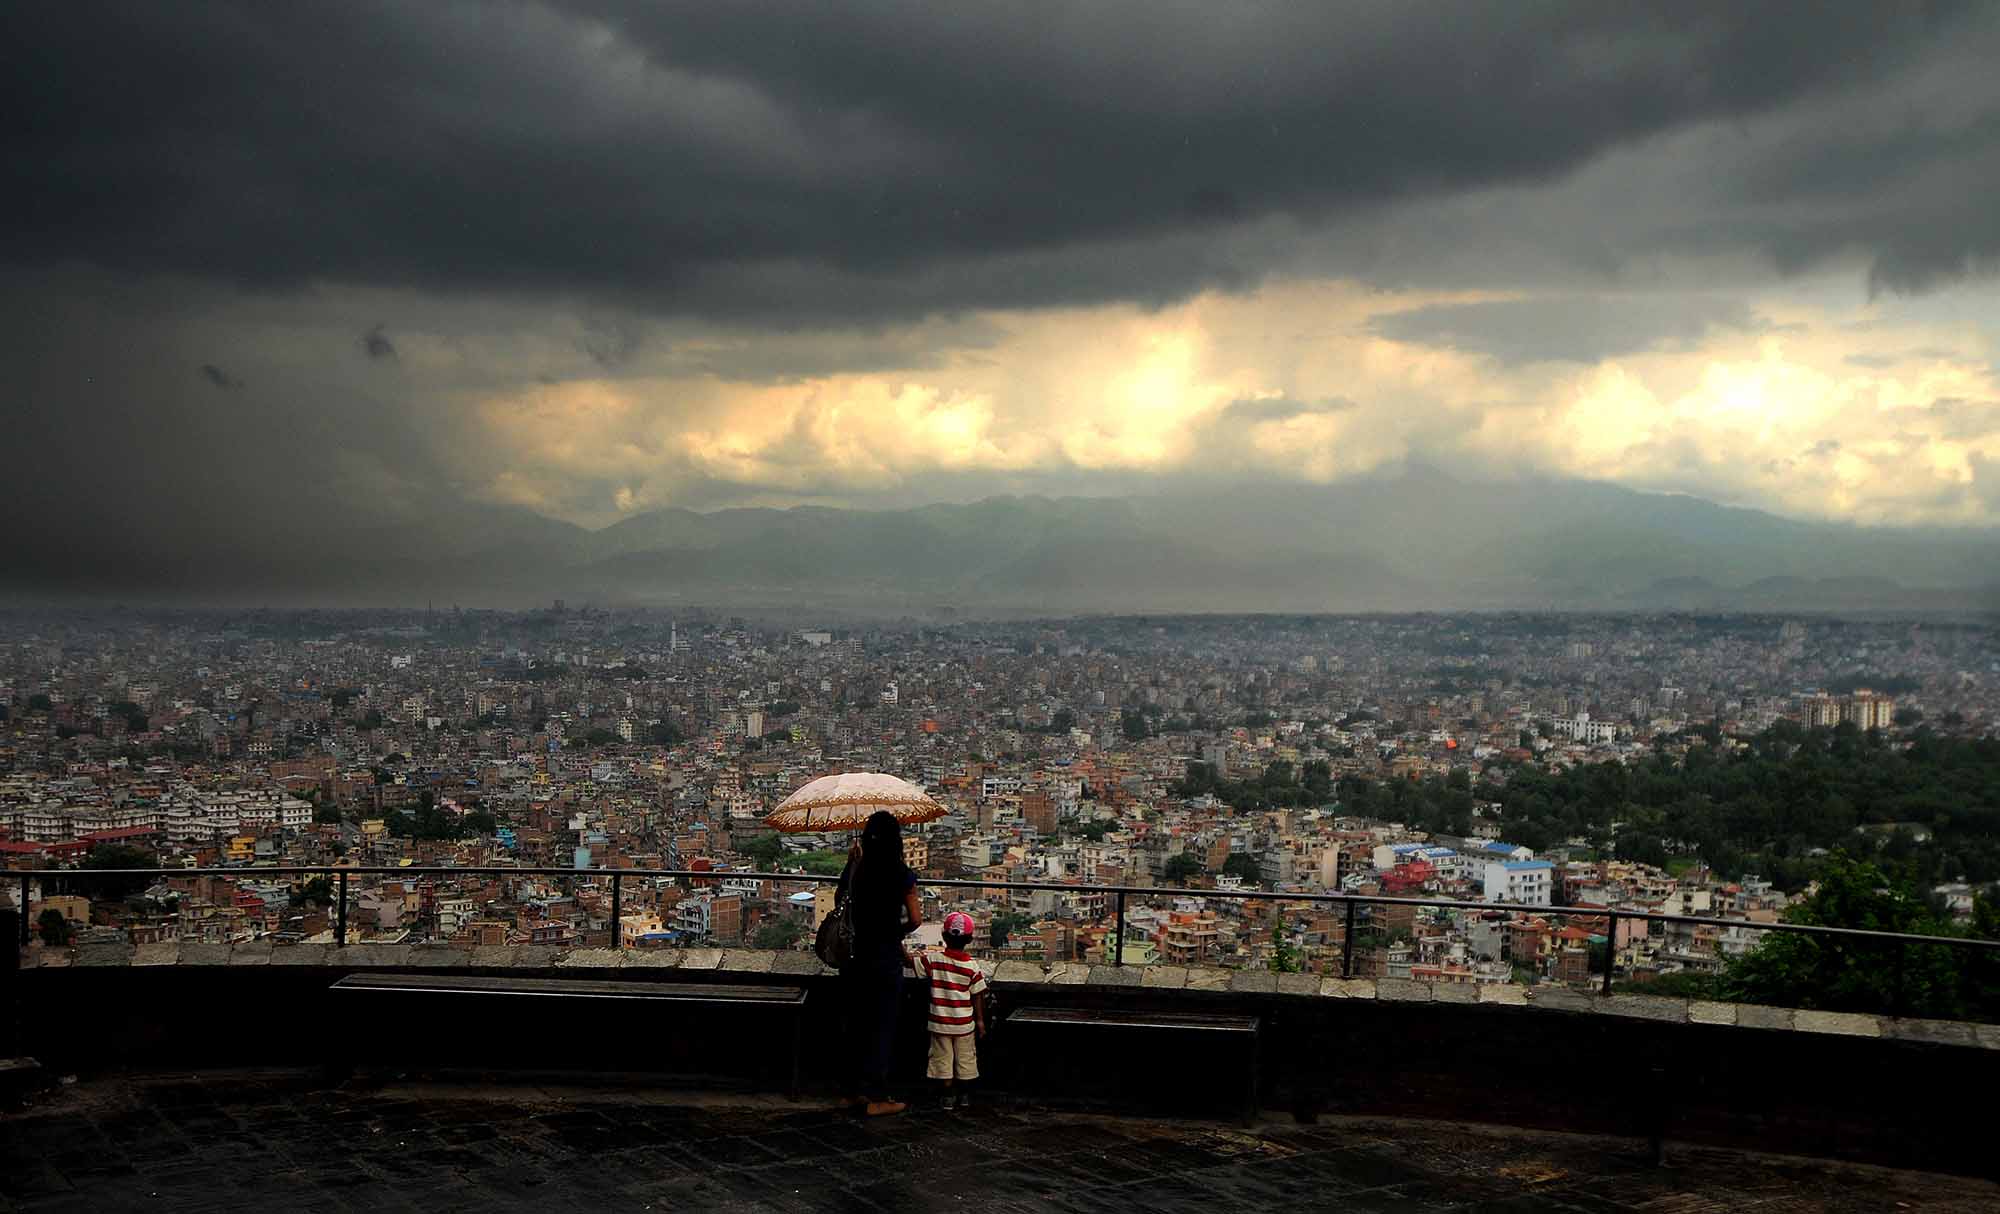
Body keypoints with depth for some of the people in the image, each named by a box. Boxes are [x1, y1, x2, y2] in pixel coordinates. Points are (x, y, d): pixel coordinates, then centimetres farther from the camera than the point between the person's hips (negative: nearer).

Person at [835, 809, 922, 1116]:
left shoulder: (856, 868, -2)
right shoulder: (901, 873, -13)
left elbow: (839, 897, 16)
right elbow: (915, 918, -13)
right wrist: (898, 930, 7)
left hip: (855, 955, 4)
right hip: (886, 957, -4)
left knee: (857, 1023, 15)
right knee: (883, 1027, 4)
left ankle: (855, 1090, 24)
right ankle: (877, 1098, 7)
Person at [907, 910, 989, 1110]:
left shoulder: (933, 959, -11)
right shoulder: (972, 966, -9)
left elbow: (908, 960, -9)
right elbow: (977, 997, -5)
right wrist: (980, 1021, 4)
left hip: (940, 1022, 0)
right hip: (964, 1024, 1)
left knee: (943, 1059, 10)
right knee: (965, 1059, 14)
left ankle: (947, 1095, 11)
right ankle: (964, 1096, 21)